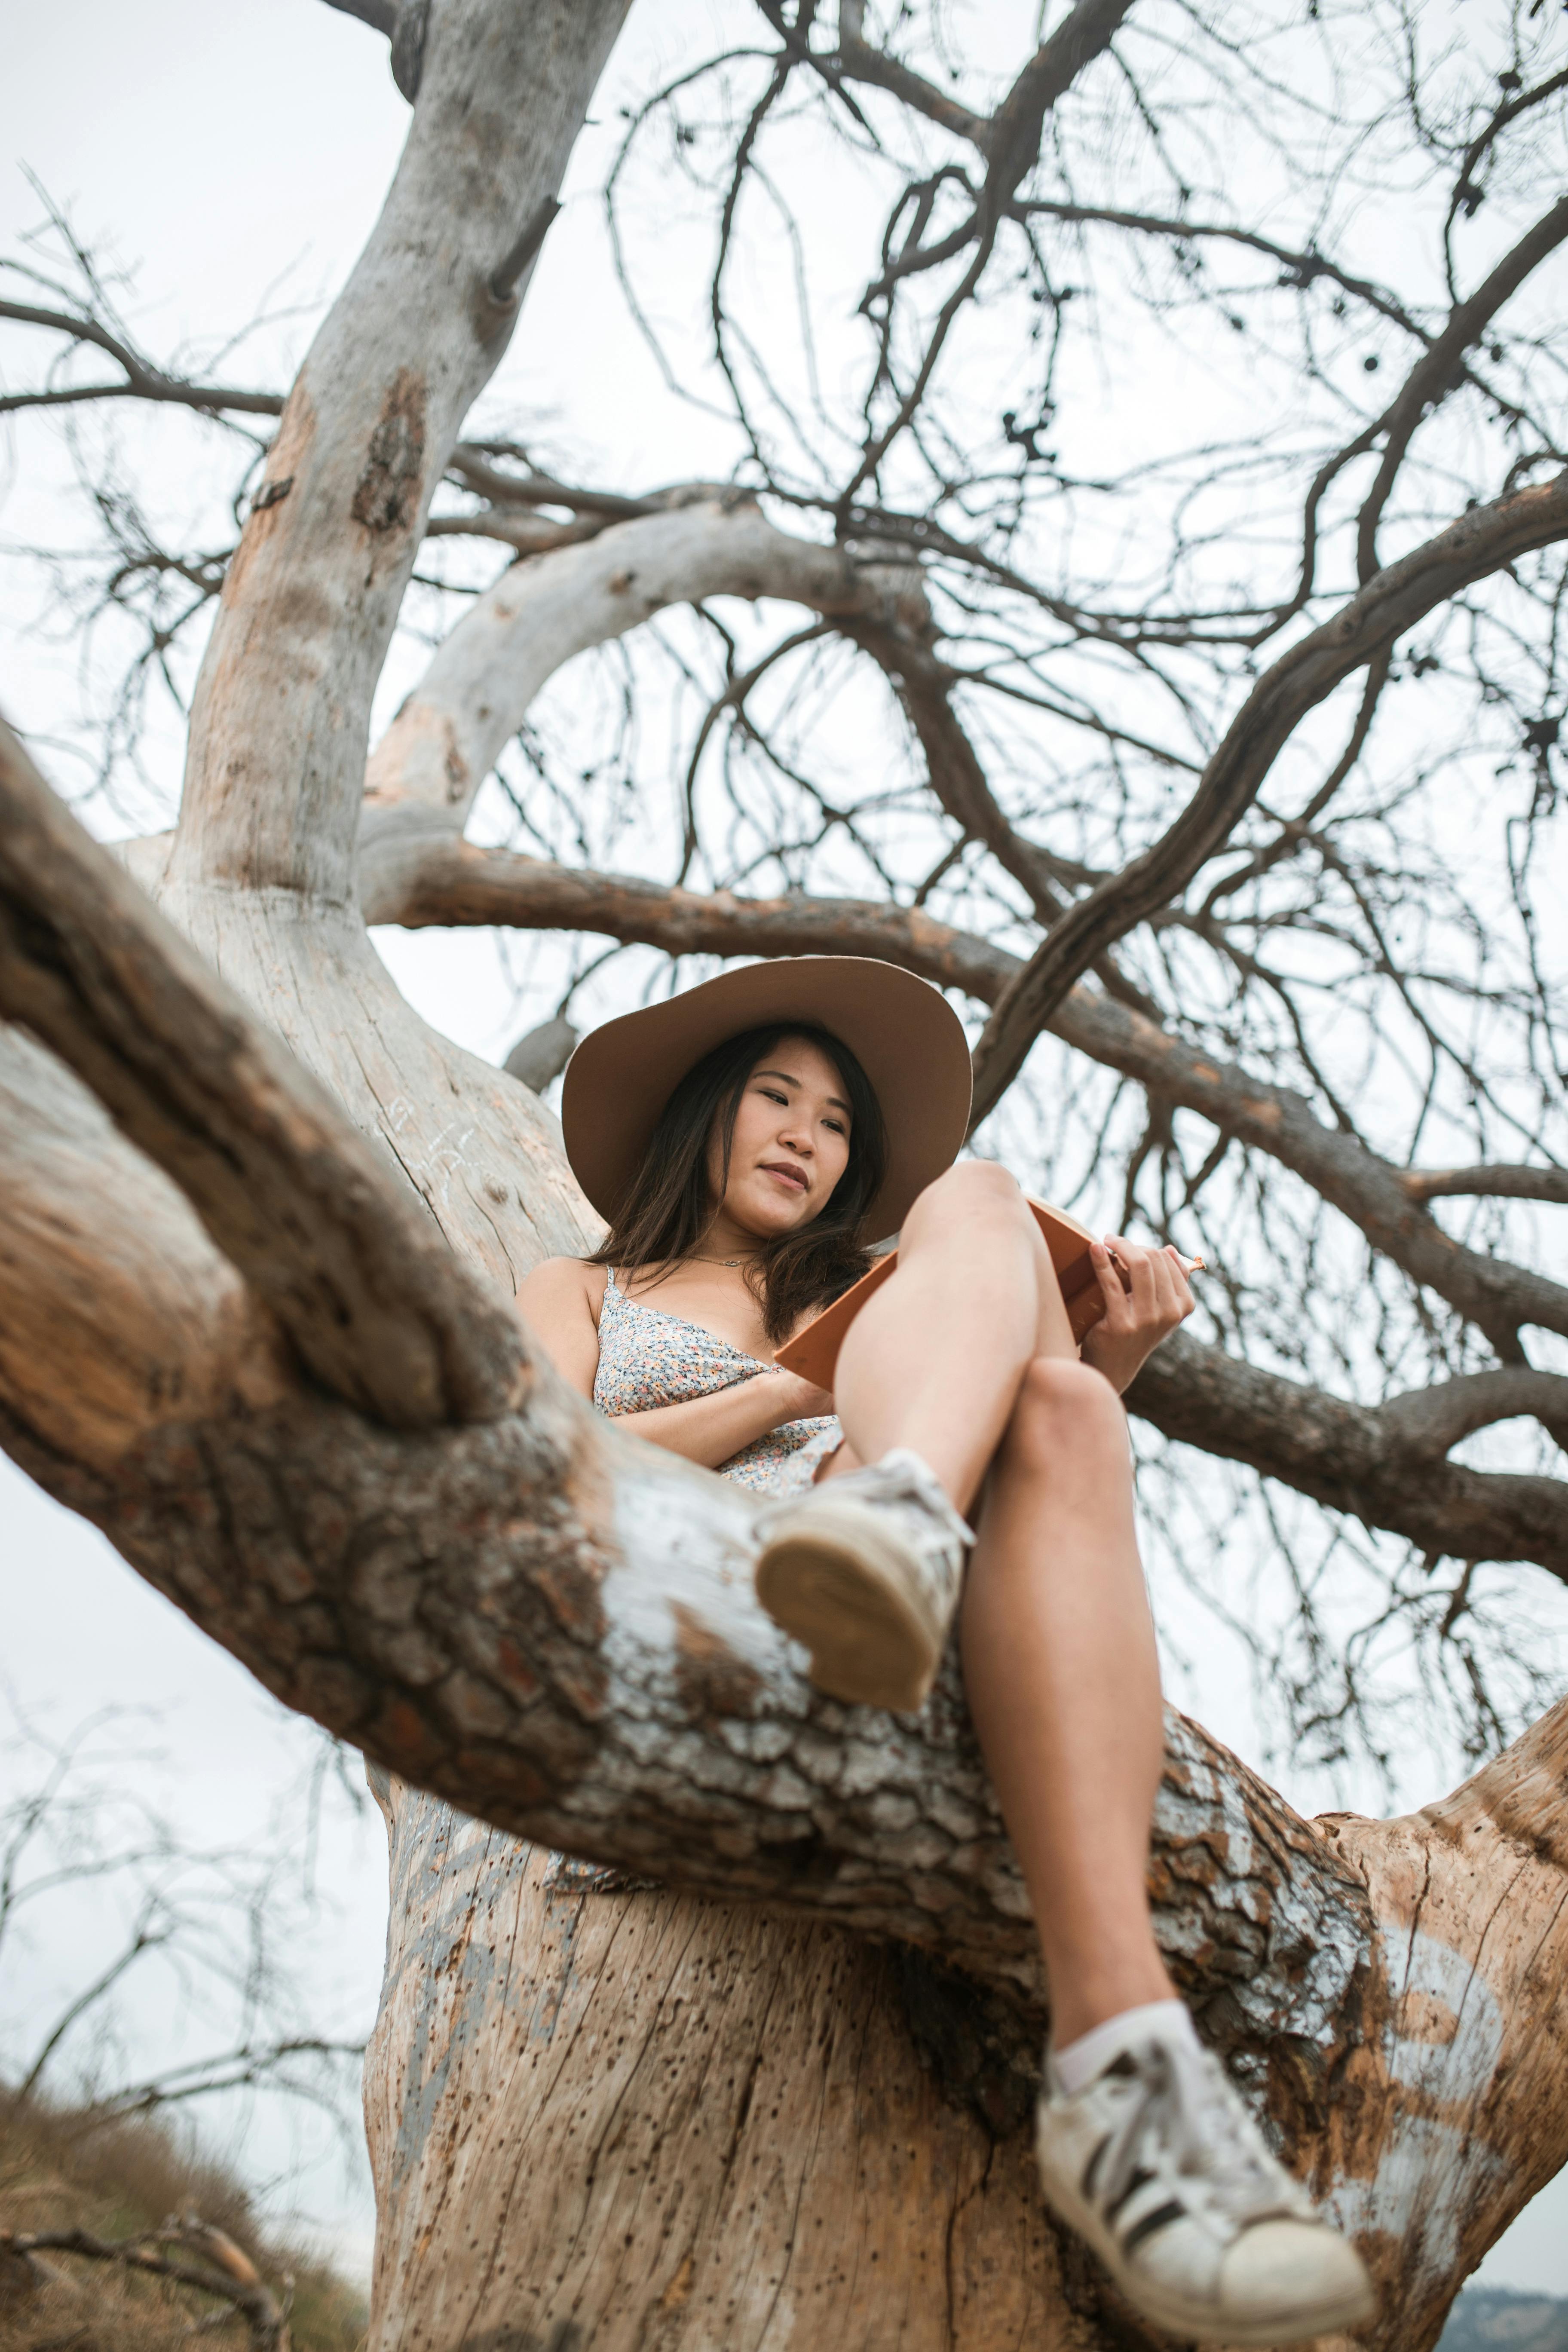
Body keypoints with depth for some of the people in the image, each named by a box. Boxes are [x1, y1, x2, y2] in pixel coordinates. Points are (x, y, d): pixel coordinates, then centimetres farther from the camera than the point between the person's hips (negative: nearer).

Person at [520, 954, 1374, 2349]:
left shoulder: (862, 1305, 39)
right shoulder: (585, 1295, 31)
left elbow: (1027, 1461, 23)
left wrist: (1106, 1372, 6)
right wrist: (790, 1395, 1)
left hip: (949, 1620, 3)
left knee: (1055, 1406, -31)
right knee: (977, 1198, -19)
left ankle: (1116, 2058, -53)